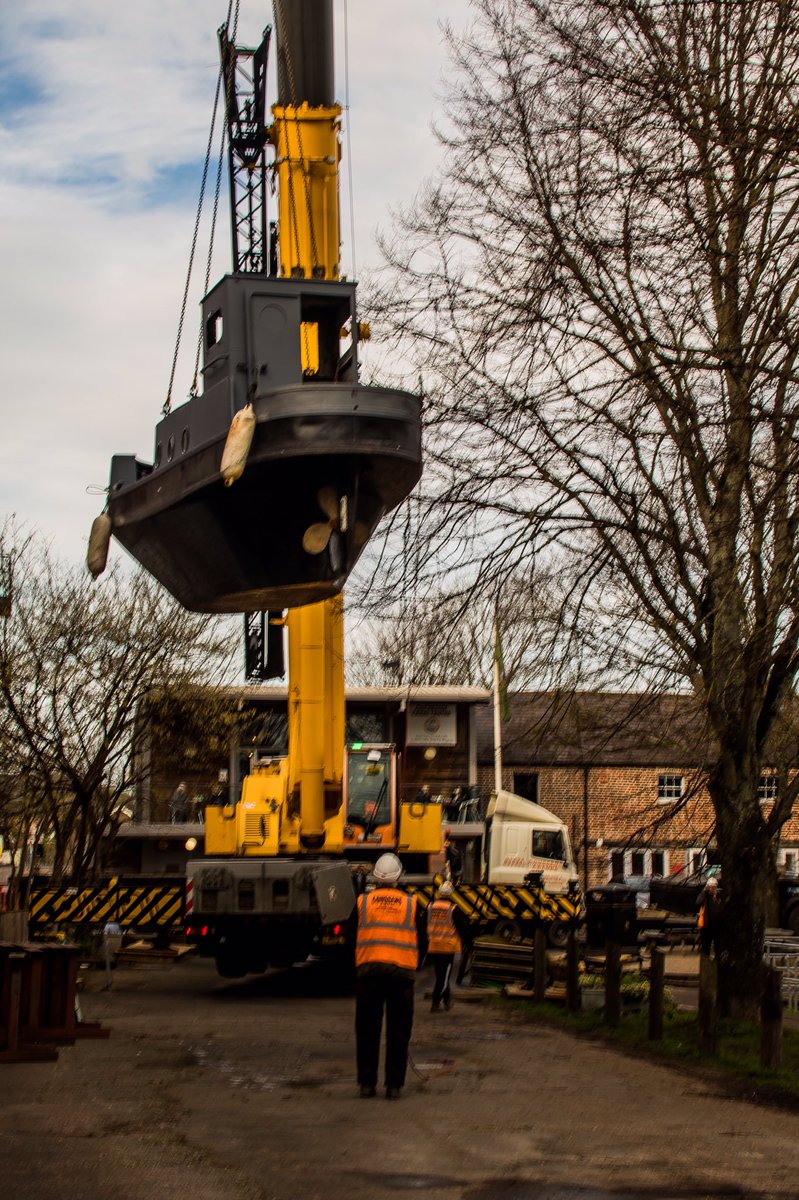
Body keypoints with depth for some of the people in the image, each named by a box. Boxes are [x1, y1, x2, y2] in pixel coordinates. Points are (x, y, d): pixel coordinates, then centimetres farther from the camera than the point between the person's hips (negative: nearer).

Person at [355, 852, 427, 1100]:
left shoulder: (362, 901, 9)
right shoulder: (412, 904, 9)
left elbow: (351, 939, 13)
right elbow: (422, 943, 13)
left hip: (368, 970, 1)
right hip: (402, 971, 0)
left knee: (367, 1030, 8)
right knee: (398, 1031, 6)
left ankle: (367, 1083, 9)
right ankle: (394, 1085, 5)